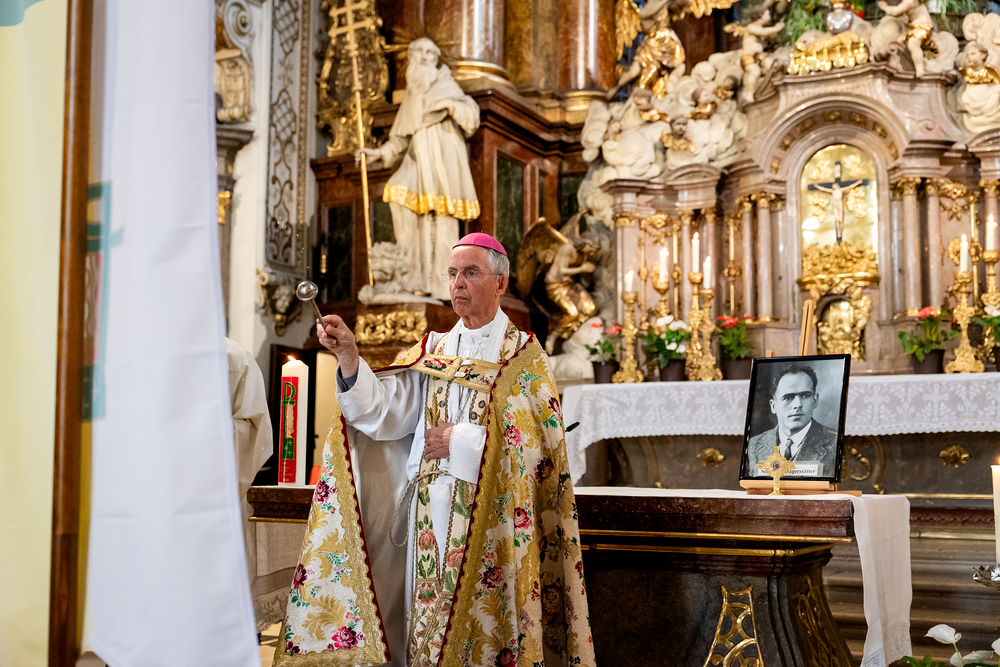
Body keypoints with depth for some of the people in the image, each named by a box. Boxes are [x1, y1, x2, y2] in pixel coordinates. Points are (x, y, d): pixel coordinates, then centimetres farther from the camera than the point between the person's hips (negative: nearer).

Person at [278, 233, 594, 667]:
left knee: (482, 630, -3)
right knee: (429, 629, 5)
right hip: (430, 515, 4)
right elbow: (386, 410, -3)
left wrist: (457, 441, -8)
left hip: (489, 517, -3)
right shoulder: (431, 351, 12)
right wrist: (348, 356, -16)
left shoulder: (524, 357, 1)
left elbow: (534, 442, -10)